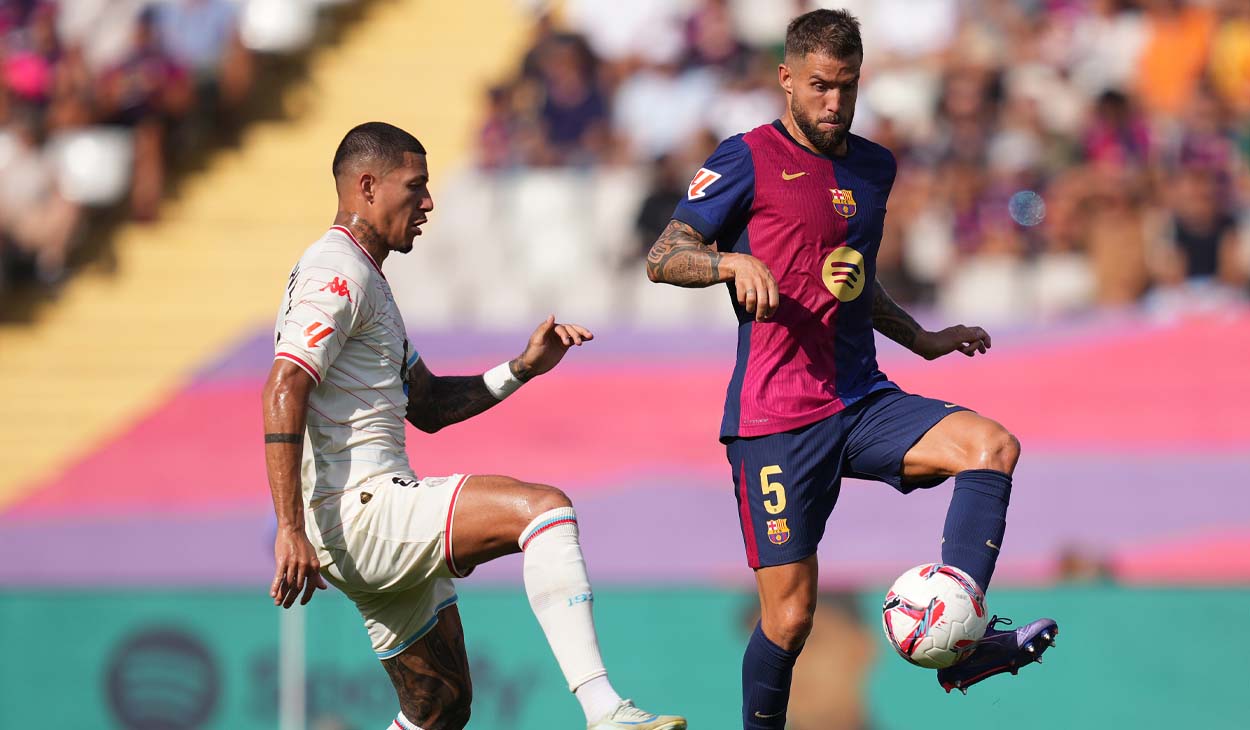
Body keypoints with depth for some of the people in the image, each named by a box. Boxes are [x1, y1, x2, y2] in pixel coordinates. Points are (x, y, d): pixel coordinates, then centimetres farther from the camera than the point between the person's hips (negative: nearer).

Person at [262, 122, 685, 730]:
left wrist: (522, 368, 15)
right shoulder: (339, 273, -8)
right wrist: (291, 531, -28)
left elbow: (428, 406, 29)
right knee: (544, 506, -23)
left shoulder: (364, 280, 25)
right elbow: (283, 392, -20)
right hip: (361, 512, -11)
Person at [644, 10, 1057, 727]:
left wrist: (921, 339, 22)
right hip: (777, 418, -5)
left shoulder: (874, 166, 16)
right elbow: (663, 257, -2)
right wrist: (734, 262, -20)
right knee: (790, 614, -8)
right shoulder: (750, 159, -3)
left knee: (993, 446, -22)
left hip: (863, 401, 5)